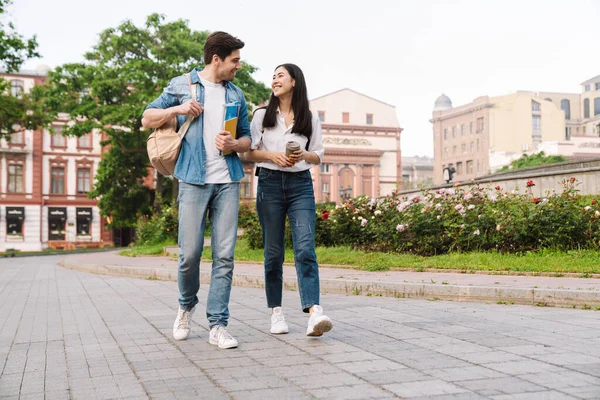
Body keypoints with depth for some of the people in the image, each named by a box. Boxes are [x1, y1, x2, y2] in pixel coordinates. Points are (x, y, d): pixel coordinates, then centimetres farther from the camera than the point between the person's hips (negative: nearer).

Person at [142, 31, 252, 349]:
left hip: (227, 182, 3)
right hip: (194, 180, -3)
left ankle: (218, 325, 2)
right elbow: (147, 120, 8)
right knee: (190, 253, -3)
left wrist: (234, 145, -5)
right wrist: (177, 109, -9)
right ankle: (186, 306, 24)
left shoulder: (236, 94, 16)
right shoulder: (181, 85, 6)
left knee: (224, 255, -3)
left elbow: (247, 138, 18)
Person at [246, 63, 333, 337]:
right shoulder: (262, 115, 11)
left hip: (301, 184, 0)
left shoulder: (310, 119, 10)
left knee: (305, 248, -15)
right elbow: (249, 152, 7)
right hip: (270, 183, 1)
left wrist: (303, 156, -10)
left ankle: (314, 313, -25)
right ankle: (276, 313, 11)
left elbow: (318, 156, 12)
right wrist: (272, 155, -11)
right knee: (273, 251, 2)